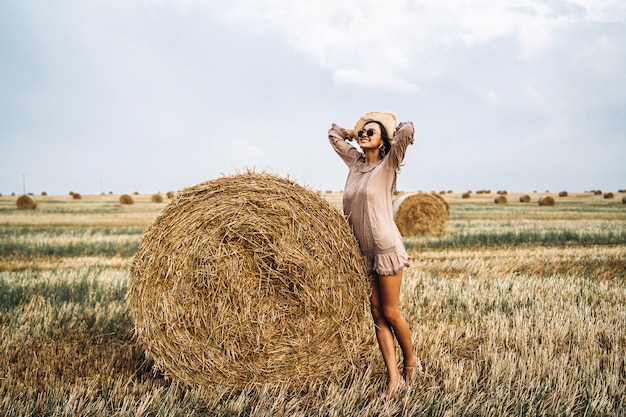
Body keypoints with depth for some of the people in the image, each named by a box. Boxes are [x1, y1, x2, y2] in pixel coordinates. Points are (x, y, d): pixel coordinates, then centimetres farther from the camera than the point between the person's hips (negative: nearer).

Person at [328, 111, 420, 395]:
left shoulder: (387, 166, -6)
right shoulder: (355, 161, 11)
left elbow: (407, 130, -18)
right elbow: (334, 133, 24)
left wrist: (394, 132, 0)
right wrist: (354, 133, 15)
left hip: (386, 247, -6)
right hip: (362, 251, 6)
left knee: (390, 313, 0)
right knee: (377, 315, 4)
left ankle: (411, 363, 23)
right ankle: (393, 377, 8)